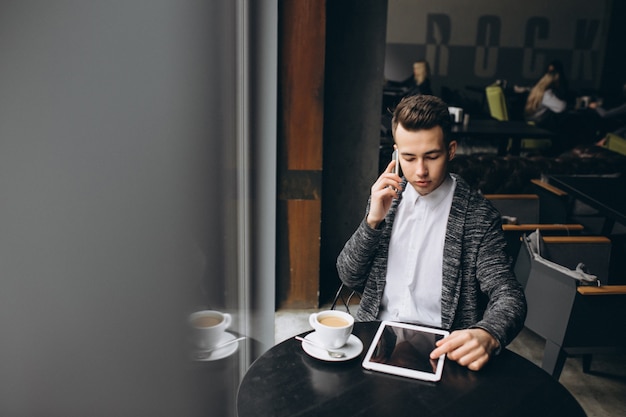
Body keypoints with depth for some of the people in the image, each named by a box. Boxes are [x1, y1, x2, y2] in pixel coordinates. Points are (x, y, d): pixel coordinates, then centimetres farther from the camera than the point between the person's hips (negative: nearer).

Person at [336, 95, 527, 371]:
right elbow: (349, 277, 6)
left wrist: (487, 336, -30)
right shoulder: (387, 198, 6)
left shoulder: (477, 215, -6)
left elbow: (509, 296, -7)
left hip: (439, 348, -2)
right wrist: (373, 220, -10)